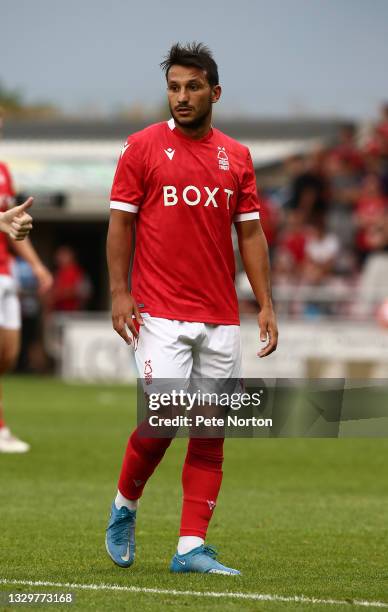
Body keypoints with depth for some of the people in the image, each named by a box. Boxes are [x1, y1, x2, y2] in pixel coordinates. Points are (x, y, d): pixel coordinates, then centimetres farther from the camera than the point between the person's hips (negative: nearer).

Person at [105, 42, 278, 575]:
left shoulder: (236, 156, 11)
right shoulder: (143, 147, 1)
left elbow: (250, 232, 13)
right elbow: (120, 222, 1)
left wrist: (266, 305, 6)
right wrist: (120, 293, -9)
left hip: (221, 320, 4)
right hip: (161, 315, -4)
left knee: (211, 431, 1)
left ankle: (191, 547, 4)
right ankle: (124, 508, 13)